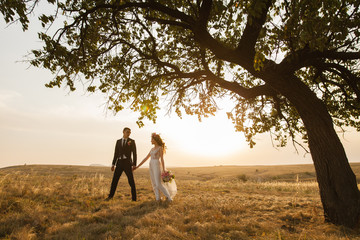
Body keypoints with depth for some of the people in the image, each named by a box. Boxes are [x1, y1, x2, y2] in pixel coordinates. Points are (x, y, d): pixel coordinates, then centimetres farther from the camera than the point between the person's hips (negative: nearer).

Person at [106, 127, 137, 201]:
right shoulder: (118, 141, 12)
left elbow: (134, 154, -3)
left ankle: (134, 198, 8)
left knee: (131, 181, -5)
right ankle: (110, 195, 28)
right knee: (114, 179, 7)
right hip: (119, 163, 4)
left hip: (128, 163, -3)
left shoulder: (132, 141, 1)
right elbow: (116, 154, 12)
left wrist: (134, 165, -10)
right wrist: (113, 164, 6)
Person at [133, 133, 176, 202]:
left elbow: (162, 159, -11)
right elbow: (146, 158, 16)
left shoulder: (160, 148, -5)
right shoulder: (152, 149, 16)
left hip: (157, 166, -7)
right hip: (151, 166, 7)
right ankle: (158, 198, 9)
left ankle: (168, 196, 6)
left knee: (158, 184, -11)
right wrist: (137, 166, 13)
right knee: (154, 183, 3)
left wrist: (164, 170, -16)